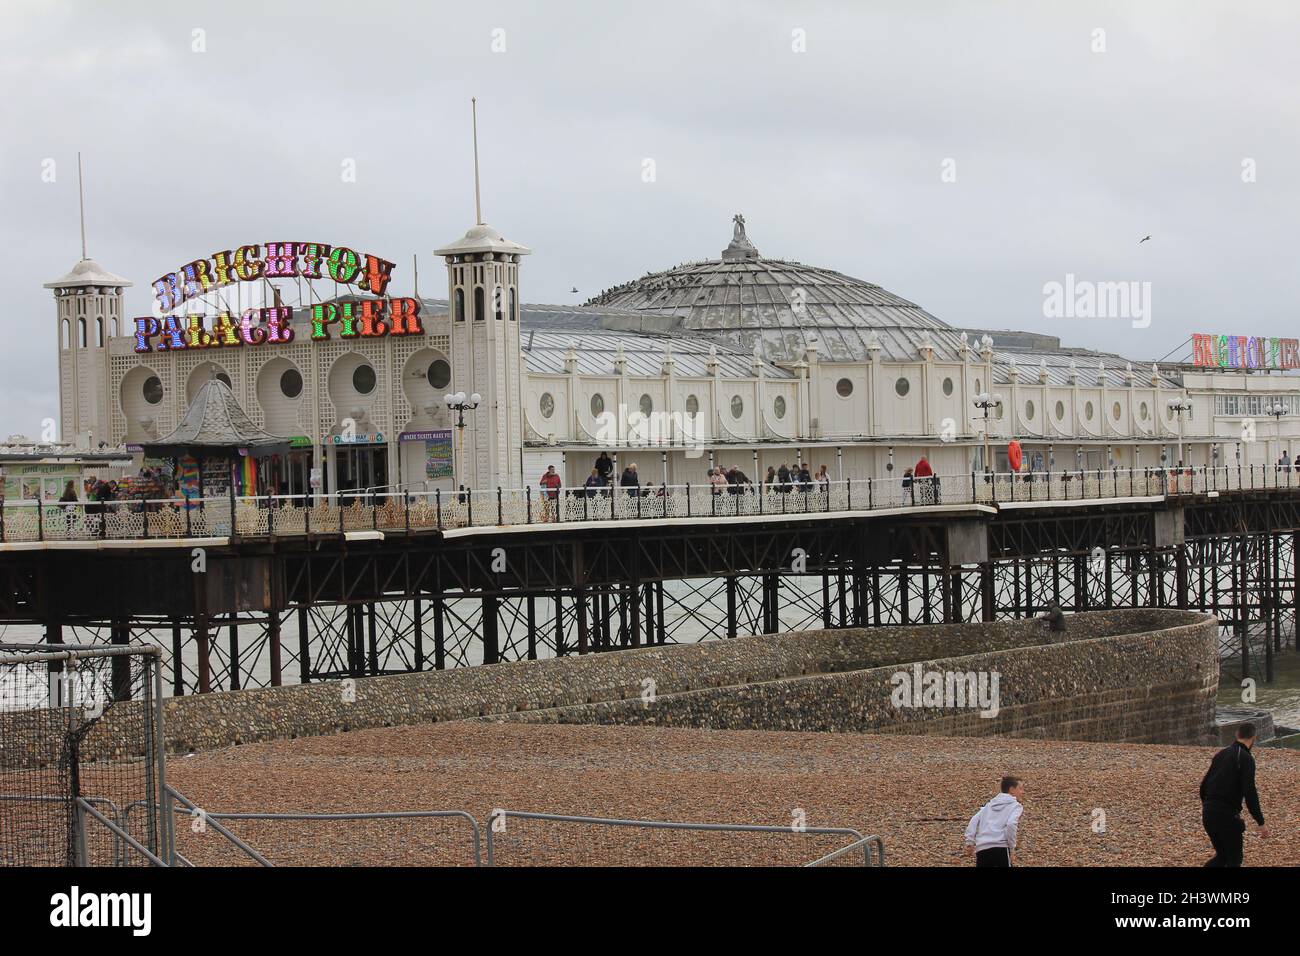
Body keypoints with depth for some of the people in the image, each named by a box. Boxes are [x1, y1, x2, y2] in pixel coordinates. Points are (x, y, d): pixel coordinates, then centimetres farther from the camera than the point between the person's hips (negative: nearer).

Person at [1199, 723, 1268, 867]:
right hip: (1227, 815, -7)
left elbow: (1204, 785, 20)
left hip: (1208, 812, 7)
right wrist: (1261, 823, -16)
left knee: (1221, 855, 20)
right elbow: (1250, 793, -18)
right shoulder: (1246, 758, -10)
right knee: (1234, 859, 7)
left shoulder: (1221, 754, 14)